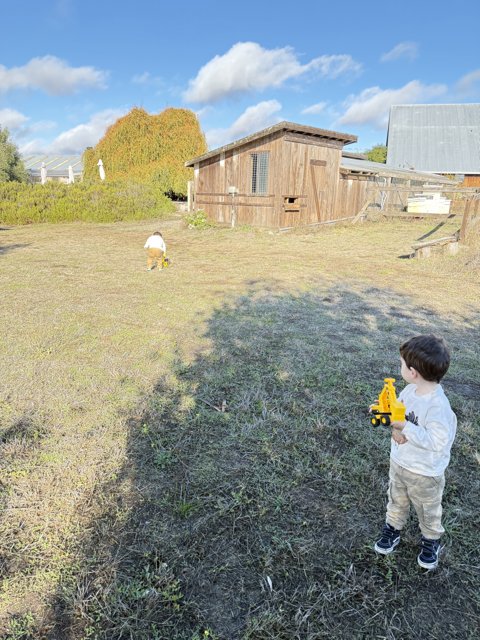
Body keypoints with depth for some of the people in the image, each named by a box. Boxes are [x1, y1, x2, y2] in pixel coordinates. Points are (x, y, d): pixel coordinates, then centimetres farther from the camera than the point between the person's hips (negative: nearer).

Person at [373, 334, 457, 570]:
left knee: (428, 509, 22)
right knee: (396, 501, 28)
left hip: (425, 473, -6)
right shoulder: (410, 390, -11)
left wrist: (404, 427, -35)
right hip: (398, 462, 6)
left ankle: (431, 541, 47)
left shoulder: (438, 405, -35)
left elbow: (436, 442, -36)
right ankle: (393, 529, 51)